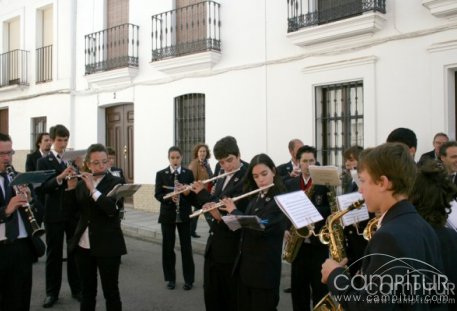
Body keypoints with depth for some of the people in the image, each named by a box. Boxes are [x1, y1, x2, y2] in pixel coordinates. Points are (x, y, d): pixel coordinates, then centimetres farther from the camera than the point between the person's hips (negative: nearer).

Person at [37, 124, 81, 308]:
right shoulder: (43, 162, -1)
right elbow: (44, 187, -14)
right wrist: (60, 177, -29)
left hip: (73, 212, 3)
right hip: (54, 214, -2)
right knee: (53, 254, 6)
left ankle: (77, 289, 21)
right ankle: (52, 292, 17)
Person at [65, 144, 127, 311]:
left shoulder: (116, 182, -7)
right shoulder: (82, 182, 8)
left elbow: (112, 209, -20)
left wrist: (93, 189, -24)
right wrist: (71, 188, -8)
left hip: (107, 246, -4)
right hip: (83, 246, 5)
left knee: (111, 291, 4)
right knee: (87, 291, 16)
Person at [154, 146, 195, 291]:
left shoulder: (188, 173, 2)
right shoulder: (161, 174, 1)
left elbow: (193, 194, 0)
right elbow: (157, 194, -6)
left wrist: (186, 191, -21)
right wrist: (169, 198, -24)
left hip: (184, 215, 0)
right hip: (167, 215, 0)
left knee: (186, 247, 3)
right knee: (168, 247, 6)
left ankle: (189, 279, 13)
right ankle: (170, 278, 20)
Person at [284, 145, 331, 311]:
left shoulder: (324, 182, -3)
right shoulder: (290, 184, 8)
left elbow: (331, 209, -6)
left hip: (318, 241, -3)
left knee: (320, 286, 3)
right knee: (298, 285, 11)